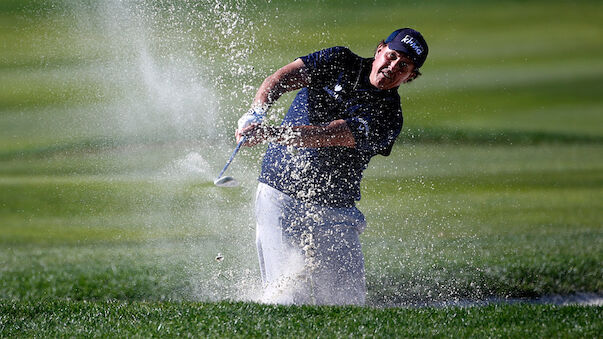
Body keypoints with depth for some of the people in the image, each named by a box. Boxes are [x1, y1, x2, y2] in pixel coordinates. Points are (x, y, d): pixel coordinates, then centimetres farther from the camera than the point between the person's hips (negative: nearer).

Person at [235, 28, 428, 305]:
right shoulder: (340, 62, 3)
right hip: (279, 197, -1)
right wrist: (256, 113, -31)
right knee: (288, 295, -14)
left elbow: (326, 136, -21)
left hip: (333, 210, 1)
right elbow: (281, 79, -9)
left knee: (348, 298, -3)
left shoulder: (388, 117, -6)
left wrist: (269, 133, -33)